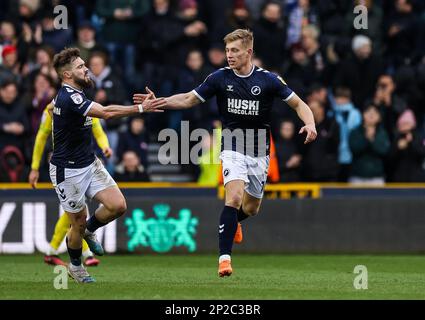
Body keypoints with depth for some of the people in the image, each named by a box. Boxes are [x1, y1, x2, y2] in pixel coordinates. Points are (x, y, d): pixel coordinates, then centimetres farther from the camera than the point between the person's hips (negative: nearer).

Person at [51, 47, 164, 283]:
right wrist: (140, 108, -32)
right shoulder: (68, 98, -24)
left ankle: (88, 230, 22)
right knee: (79, 222, 4)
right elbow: (106, 112, -34)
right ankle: (75, 266, 30)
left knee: (117, 206, -7)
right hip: (68, 171, -8)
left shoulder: (73, 95, 8)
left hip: (89, 164, 9)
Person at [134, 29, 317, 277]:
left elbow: (298, 103, -3)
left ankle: (233, 221, 52)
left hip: (259, 152, 2)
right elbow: (188, 99, 1)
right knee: (234, 197, -24)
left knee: (251, 208, 14)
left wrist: (310, 124, -23)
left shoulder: (268, 79, -9)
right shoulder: (220, 78, -6)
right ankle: (224, 257, -23)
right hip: (233, 149, -2)